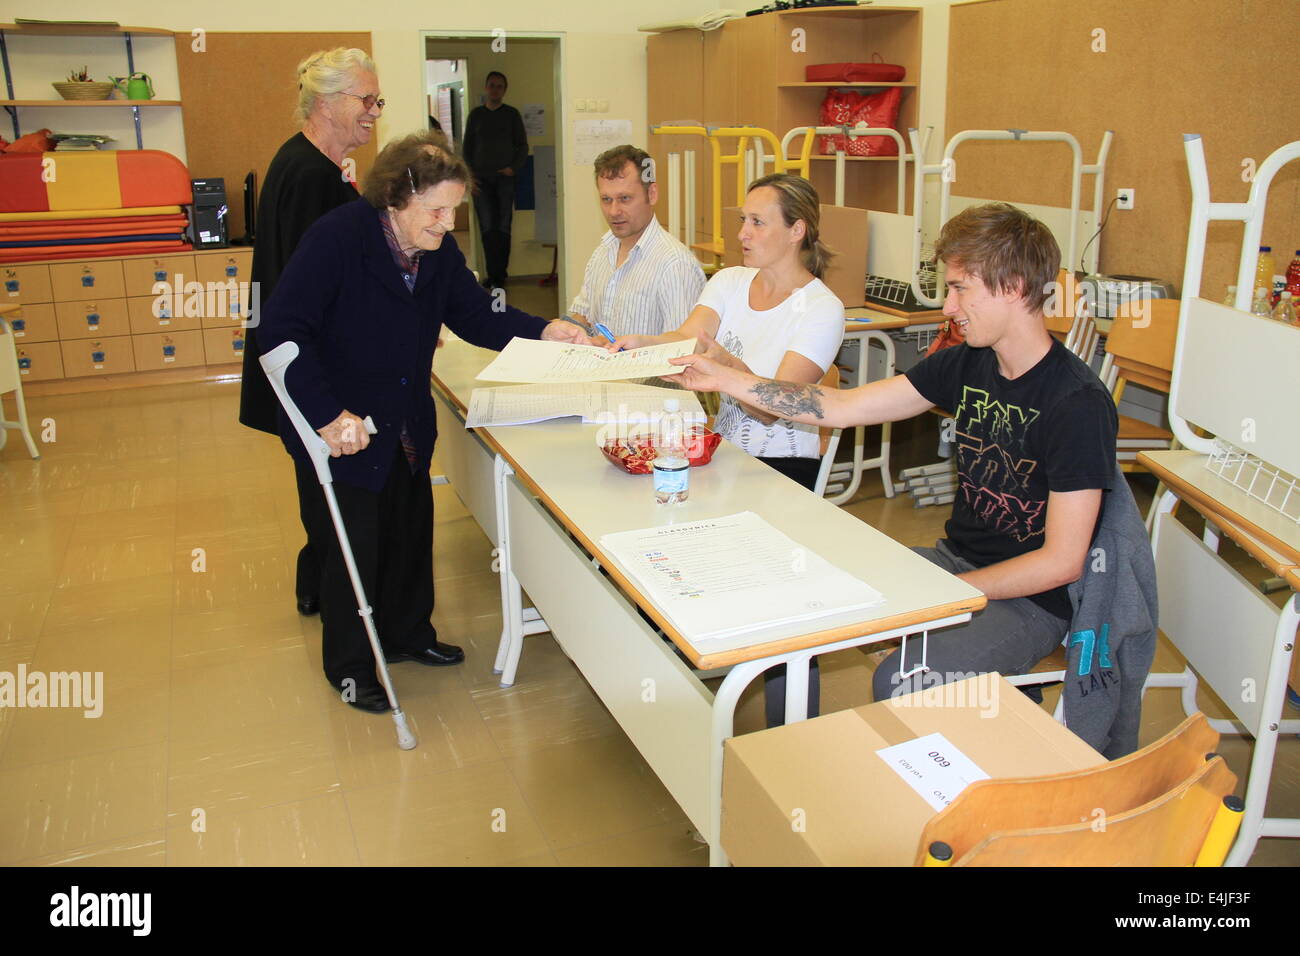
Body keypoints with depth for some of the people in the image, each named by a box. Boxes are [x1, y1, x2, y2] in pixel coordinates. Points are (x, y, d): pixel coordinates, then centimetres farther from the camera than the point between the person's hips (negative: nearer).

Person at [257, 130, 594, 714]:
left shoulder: (439, 250, -3)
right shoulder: (337, 238, -23)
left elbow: (477, 315, 3)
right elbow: (281, 332, -28)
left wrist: (544, 332, -13)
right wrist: (329, 415, -33)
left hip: (407, 427, 7)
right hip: (338, 433, -6)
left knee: (412, 532, 19)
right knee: (351, 545, 6)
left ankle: (408, 633, 44)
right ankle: (348, 665, 29)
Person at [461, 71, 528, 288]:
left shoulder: (512, 114, 8)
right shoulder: (476, 114, 12)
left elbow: (522, 146, 8)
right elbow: (467, 146, 14)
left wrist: (514, 168, -8)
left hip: (505, 178, -1)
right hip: (481, 179, 1)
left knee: (503, 228, -3)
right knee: (487, 228, -3)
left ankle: (500, 274, 1)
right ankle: (492, 273, 1)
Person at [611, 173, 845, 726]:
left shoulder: (821, 309, -10)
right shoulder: (730, 282, 9)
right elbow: (684, 340, -7)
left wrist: (726, 364, -38)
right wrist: (639, 343, -28)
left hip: (782, 466, -6)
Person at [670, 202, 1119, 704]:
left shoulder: (1078, 404, -20)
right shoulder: (966, 365, 1)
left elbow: (1061, 562, -20)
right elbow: (843, 408, 2)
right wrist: (725, 378, 0)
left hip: (1029, 600, -7)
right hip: (954, 560, 7)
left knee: (897, 684, -29)